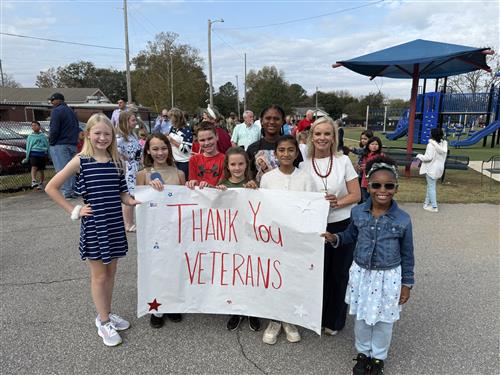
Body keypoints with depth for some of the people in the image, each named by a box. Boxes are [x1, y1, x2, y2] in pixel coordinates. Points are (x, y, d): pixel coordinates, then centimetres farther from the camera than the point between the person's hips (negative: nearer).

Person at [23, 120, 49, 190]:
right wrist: (27, 158, 11)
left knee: (41, 170, 7)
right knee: (34, 167, -22)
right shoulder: (30, 136, 10)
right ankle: (33, 181, -34)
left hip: (42, 154, 1)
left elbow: (47, 145, 13)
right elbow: (28, 147, 12)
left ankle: (41, 183, 17)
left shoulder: (43, 136, 10)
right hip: (33, 153, -1)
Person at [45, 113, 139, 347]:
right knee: (99, 275, 7)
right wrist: (74, 211, -8)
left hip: (114, 225, 4)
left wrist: (134, 201, -14)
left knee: (111, 272, 15)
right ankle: (104, 323, 21)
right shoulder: (81, 161, -8)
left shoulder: (116, 161, 4)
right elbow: (51, 188, -6)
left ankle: (106, 314, 34)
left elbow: (122, 194, 7)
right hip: (93, 226, -4)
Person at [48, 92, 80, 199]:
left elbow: (54, 129, -15)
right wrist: (74, 140, 17)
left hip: (60, 145, -8)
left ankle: (66, 192, -7)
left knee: (62, 168, -5)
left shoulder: (56, 111, -9)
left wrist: (51, 142, -4)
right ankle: (73, 190, 11)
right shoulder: (71, 111, 18)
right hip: (72, 144, 8)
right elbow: (77, 127, 20)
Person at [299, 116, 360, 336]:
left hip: (342, 225, 0)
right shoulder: (304, 165, -1)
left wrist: (337, 203, -19)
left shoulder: (343, 161, -3)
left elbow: (356, 195, -3)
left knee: (339, 273, 10)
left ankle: (334, 320, 30)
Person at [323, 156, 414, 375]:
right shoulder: (358, 213, -10)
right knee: (361, 317, 18)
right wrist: (335, 238, -8)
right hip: (361, 273, 2)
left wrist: (407, 283, 0)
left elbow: (407, 254, -4)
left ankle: (378, 357, 42)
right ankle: (363, 352, 43)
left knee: (384, 320, 17)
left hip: (389, 277, -2)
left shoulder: (403, 219, -15)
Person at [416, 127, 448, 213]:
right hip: (439, 168, 8)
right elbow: (443, 157, 10)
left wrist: (419, 156, -8)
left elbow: (428, 157, -22)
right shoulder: (444, 144, 3)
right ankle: (427, 203, 28)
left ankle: (434, 206, 1)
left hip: (431, 169, -8)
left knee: (431, 187, -1)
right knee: (430, 186, 19)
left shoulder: (431, 145, -21)